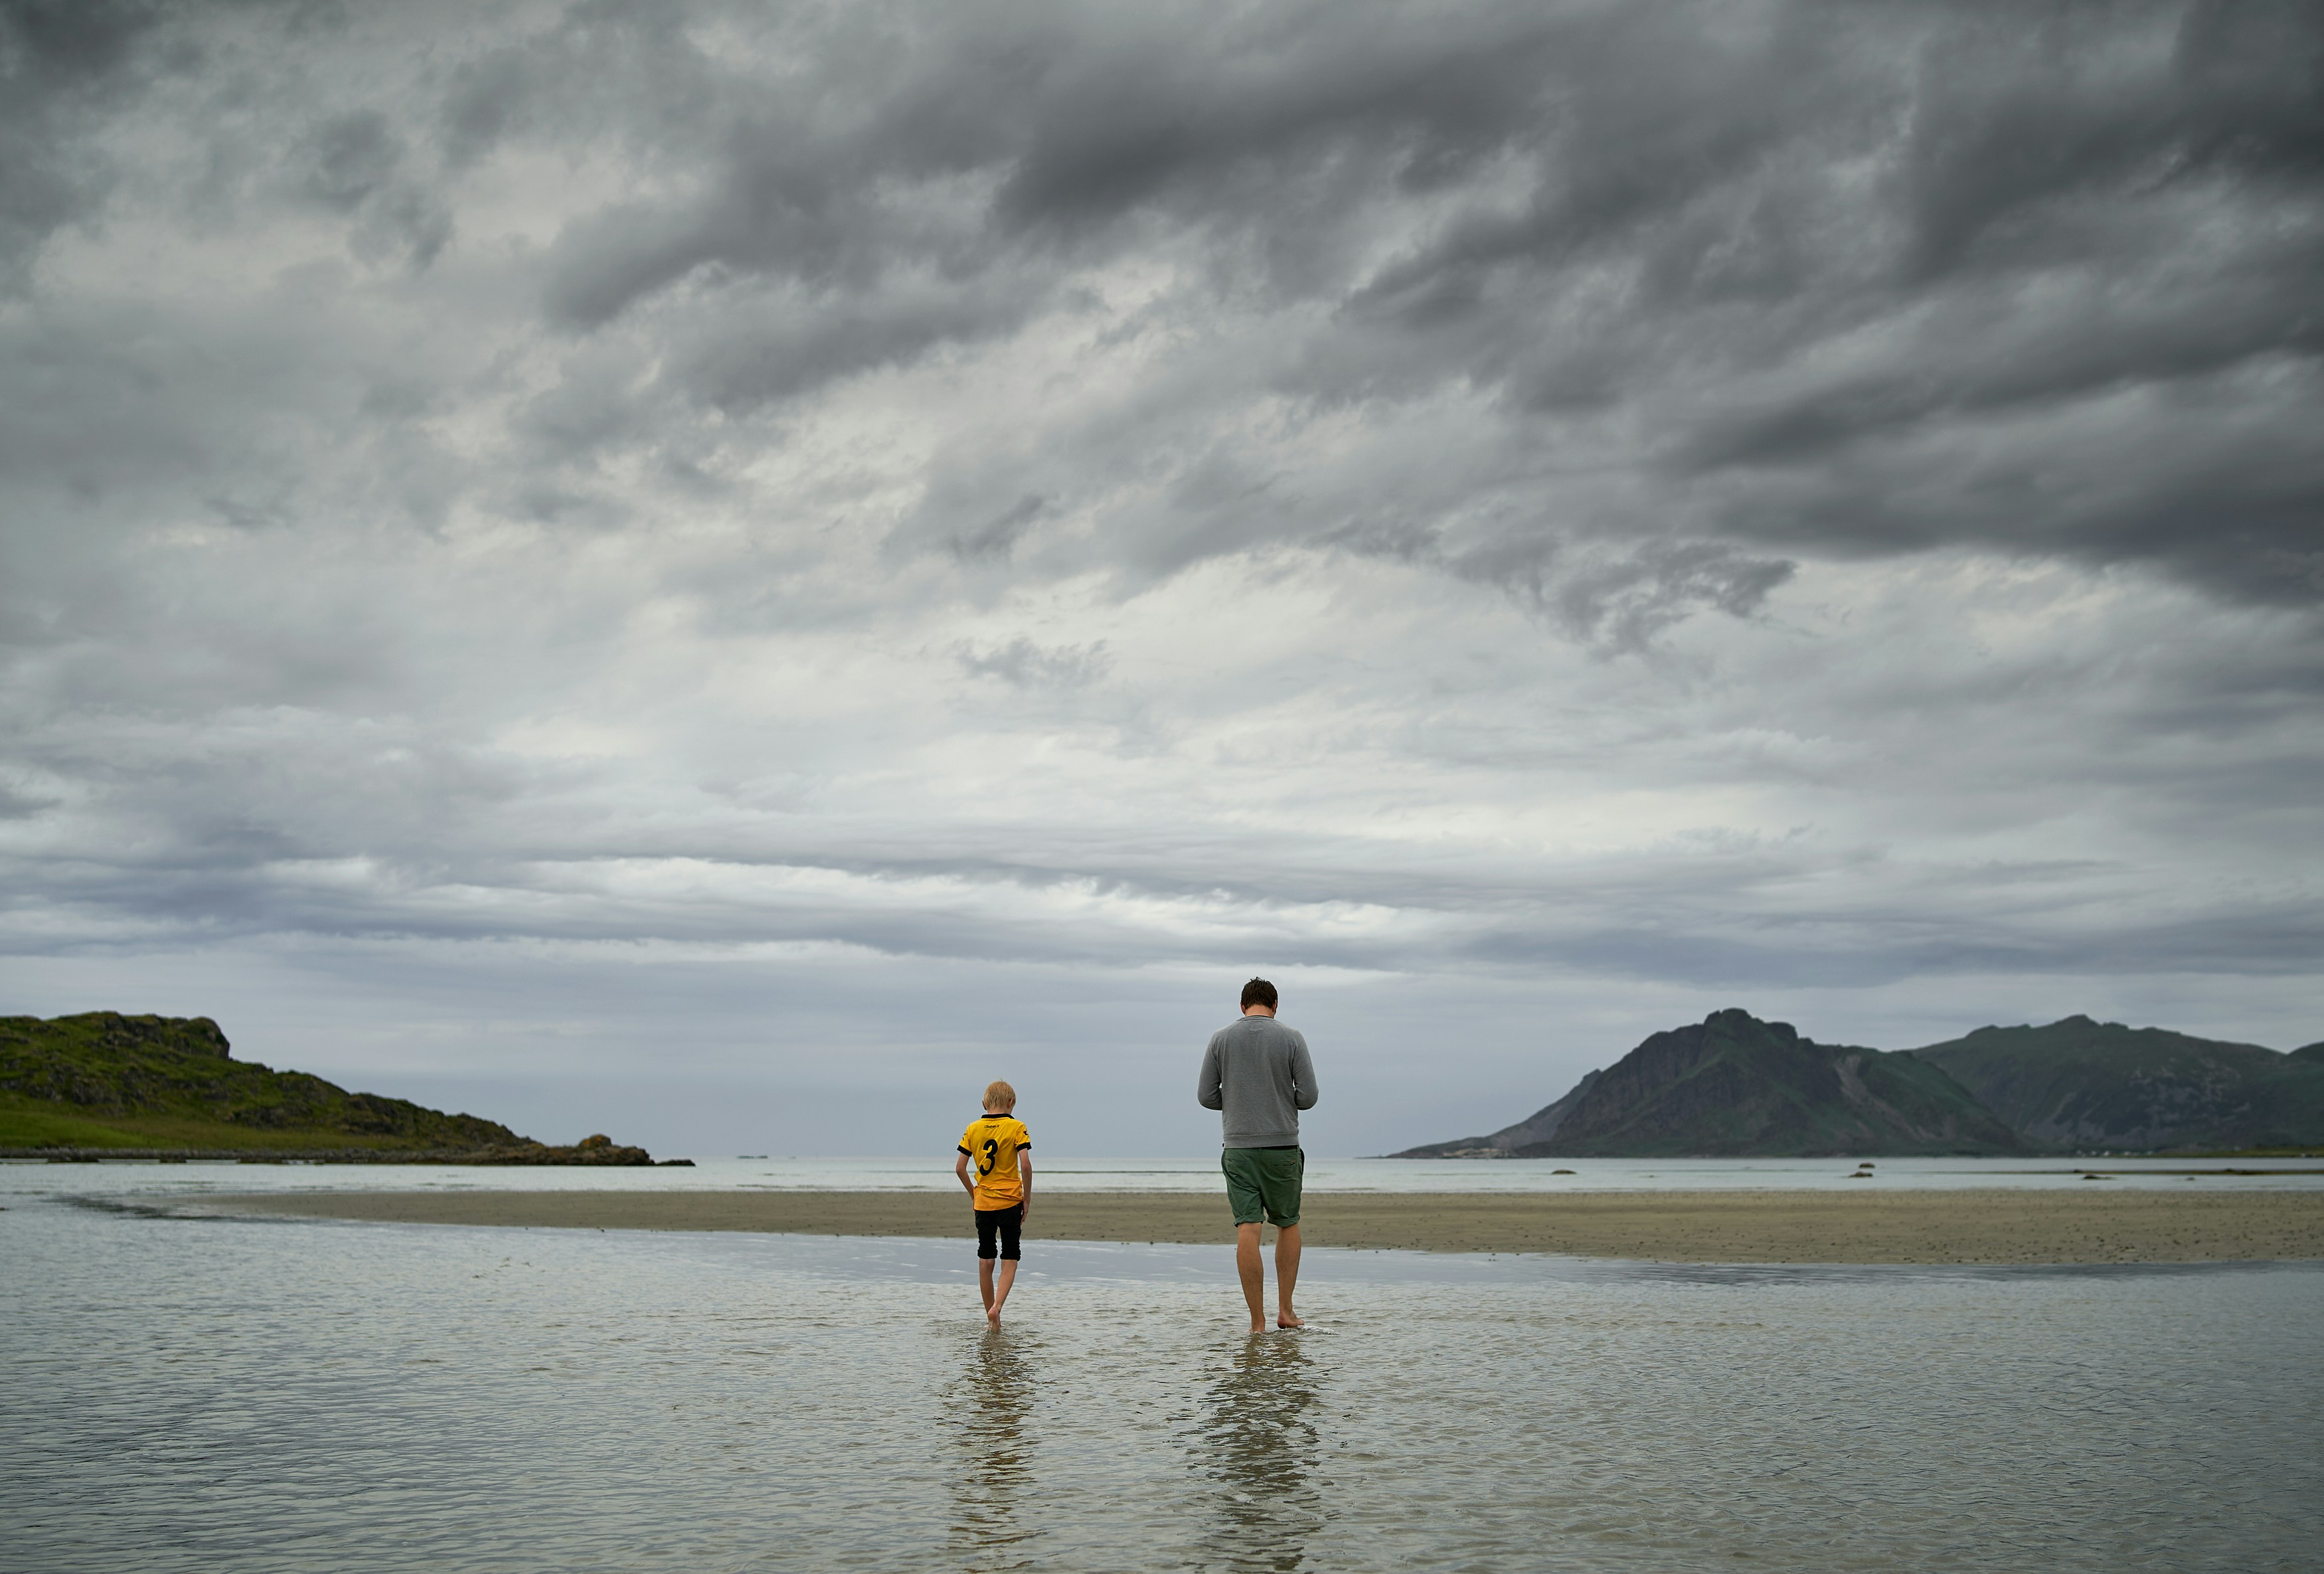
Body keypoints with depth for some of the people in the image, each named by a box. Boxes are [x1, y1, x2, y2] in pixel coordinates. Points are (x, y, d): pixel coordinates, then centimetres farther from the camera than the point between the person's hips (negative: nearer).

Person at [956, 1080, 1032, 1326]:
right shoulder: (1016, 1127, -6)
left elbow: (959, 1168, 2)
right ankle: (996, 1307, -18)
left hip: (983, 1202, 3)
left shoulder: (973, 1129, 3)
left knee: (985, 1259, 11)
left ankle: (990, 1316, 16)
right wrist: (1027, 1196, -4)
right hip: (1010, 1201, -3)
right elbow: (1025, 1165, -14)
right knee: (1010, 1259, 3)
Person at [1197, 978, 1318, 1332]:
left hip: (1239, 1148, 1)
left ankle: (1258, 1323, -4)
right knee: (1288, 1223, 17)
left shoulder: (1221, 1039, 2)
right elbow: (1308, 1096, -5)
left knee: (1248, 1230, -2)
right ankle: (1285, 1310, 13)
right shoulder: (1291, 1038, -2)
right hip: (1283, 1147, -1)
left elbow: (1206, 1096, 2)